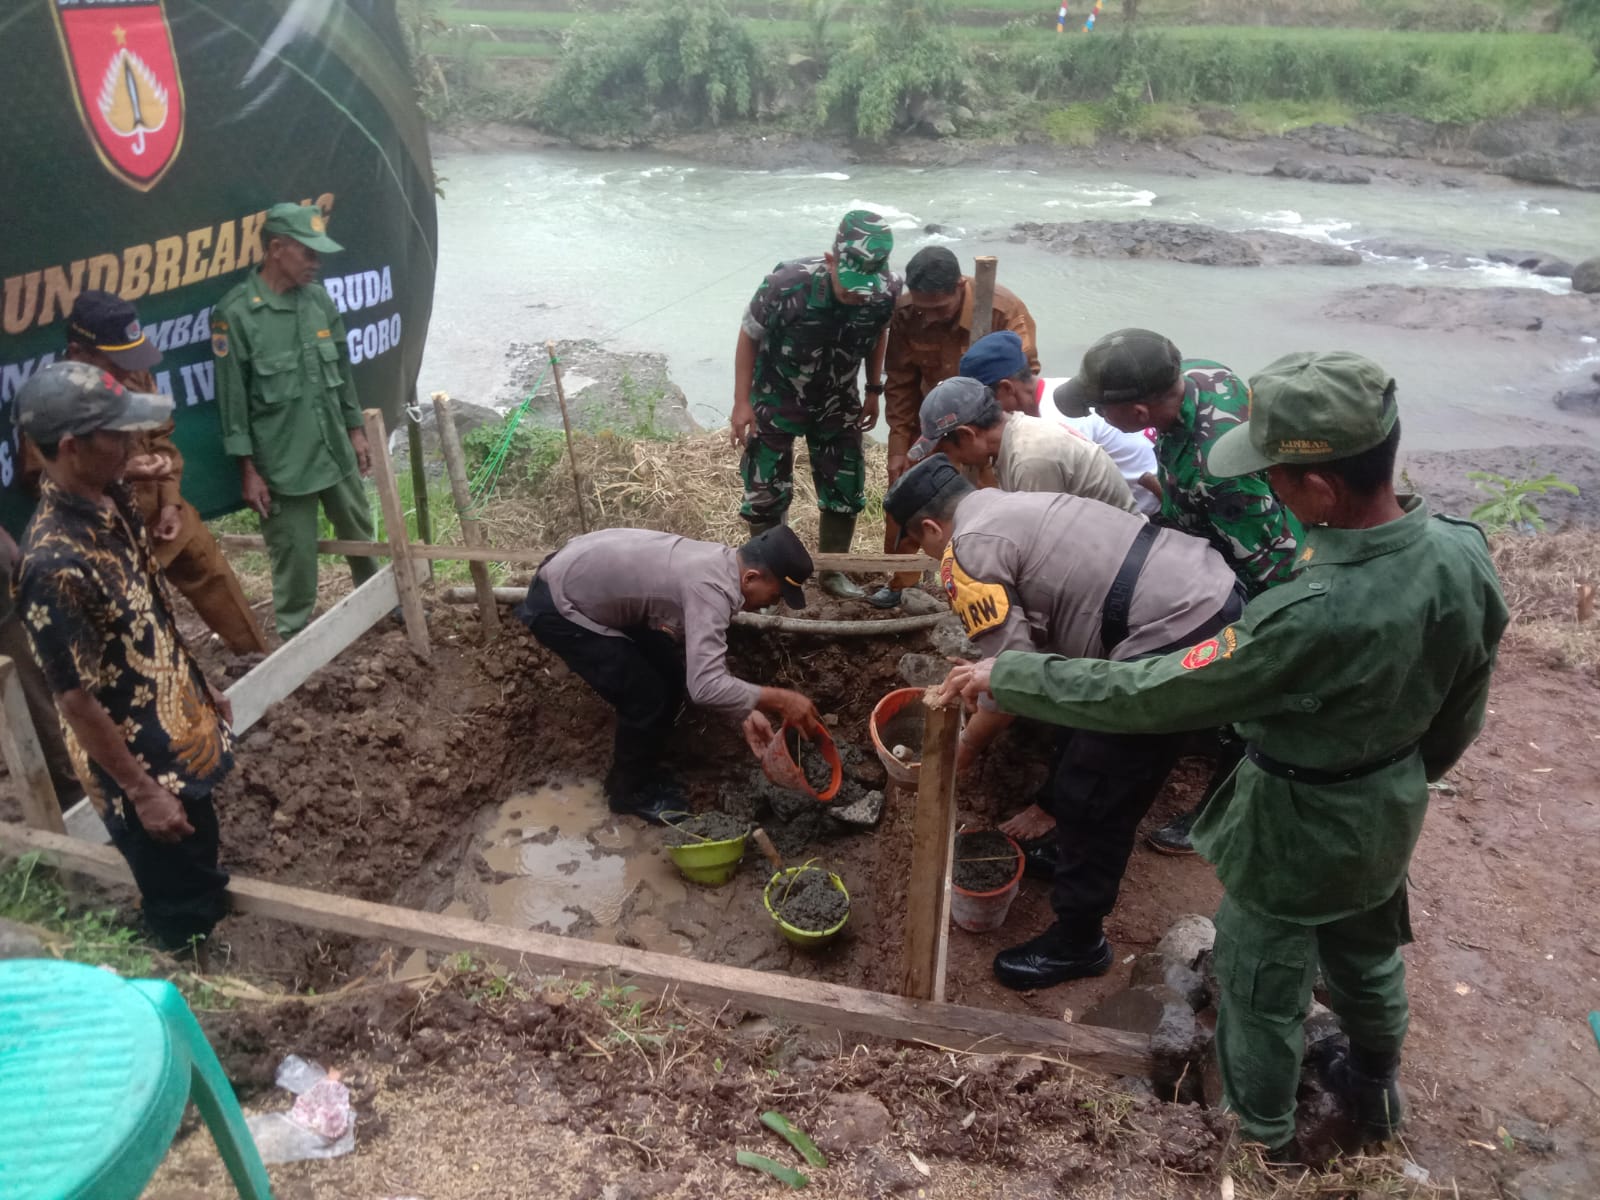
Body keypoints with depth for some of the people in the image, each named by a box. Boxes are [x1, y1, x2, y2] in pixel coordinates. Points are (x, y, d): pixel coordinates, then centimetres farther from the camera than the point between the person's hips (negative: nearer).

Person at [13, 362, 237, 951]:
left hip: (182, 739, 8)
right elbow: (76, 699, -23)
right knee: (184, 918, 13)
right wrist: (140, 790, -16)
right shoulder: (55, 563, -30)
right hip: (140, 766, -8)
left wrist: (200, 687, 19)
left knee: (205, 875, 28)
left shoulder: (114, 500, -3)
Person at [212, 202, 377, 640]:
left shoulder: (319, 298, 2)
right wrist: (248, 469, -12)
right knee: (295, 555, 4)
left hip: (337, 450, 5)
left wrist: (355, 429, 14)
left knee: (359, 533, 21)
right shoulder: (235, 313, -14)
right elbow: (232, 400, -12)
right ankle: (293, 636, 22)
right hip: (282, 461, -5)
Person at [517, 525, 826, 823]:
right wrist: (780, 700, -28)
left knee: (672, 675, 10)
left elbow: (705, 659, 8)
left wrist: (746, 709, 0)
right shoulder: (710, 588, -31)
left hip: (585, 584, 9)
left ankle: (641, 769, 28)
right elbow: (705, 687, -39)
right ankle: (629, 790, 16)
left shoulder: (719, 564, -1)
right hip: (557, 606, -9)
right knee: (647, 699, -7)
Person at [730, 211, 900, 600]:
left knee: (846, 486, 7)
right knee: (766, 489, 3)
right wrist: (742, 402, -15)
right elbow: (749, 336, -17)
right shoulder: (785, 284, -34)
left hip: (836, 400, 3)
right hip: (775, 398, -3)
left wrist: (874, 390, 3)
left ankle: (832, 569, 27)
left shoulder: (888, 291, -25)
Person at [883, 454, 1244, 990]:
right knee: (1090, 753, 27)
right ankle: (1073, 850, 48)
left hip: (1178, 635, -10)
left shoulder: (968, 551, -8)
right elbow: (1034, 636, 25)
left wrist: (964, 748, 5)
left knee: (1089, 793, 4)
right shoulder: (1008, 508, 20)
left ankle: (1077, 942, 20)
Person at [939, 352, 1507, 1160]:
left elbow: (1149, 695, -32)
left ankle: (1262, 1126, 47)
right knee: (1366, 952, 32)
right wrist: (1408, 771, 18)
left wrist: (1006, 678, -21)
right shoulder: (1463, 551, -18)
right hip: (1393, 804, 7)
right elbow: (1462, 709, -1)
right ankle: (1374, 1084, 60)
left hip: (1299, 822, -7)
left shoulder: (1312, 617, -41)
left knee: (1262, 979, 21)